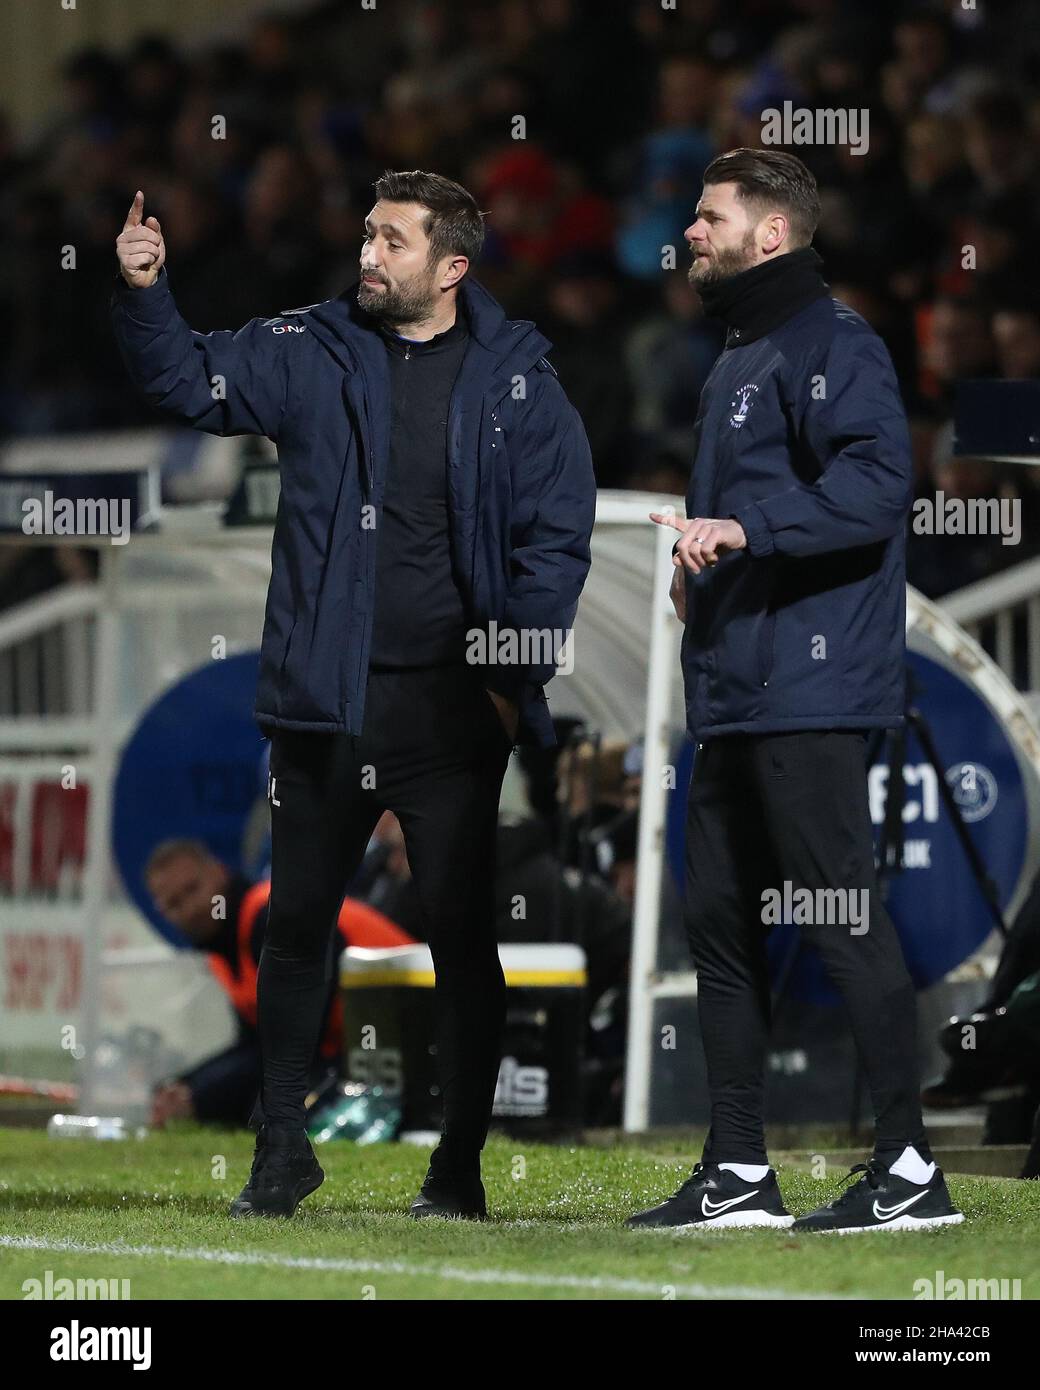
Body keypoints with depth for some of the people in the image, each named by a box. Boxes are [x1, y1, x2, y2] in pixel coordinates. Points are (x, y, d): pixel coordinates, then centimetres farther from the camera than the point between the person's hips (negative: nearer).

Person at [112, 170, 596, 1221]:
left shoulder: (515, 379, -1)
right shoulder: (309, 353, 5)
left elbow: (558, 533, -2)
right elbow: (191, 382, 4)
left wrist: (516, 672, -7)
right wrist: (143, 295, -14)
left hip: (454, 706, -2)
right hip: (323, 700, 2)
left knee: (462, 934, 2)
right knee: (294, 923, 8)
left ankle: (459, 1166, 11)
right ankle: (281, 1151, 19)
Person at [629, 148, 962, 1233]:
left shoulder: (829, 343, -10)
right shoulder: (738, 358, 21)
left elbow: (878, 482, -23)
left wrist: (747, 529, -27)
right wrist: (703, 567, 15)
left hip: (806, 695, -10)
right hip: (730, 695, 10)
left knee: (843, 921, -10)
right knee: (720, 921, 10)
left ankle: (909, 1170, -8)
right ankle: (736, 1173, 15)